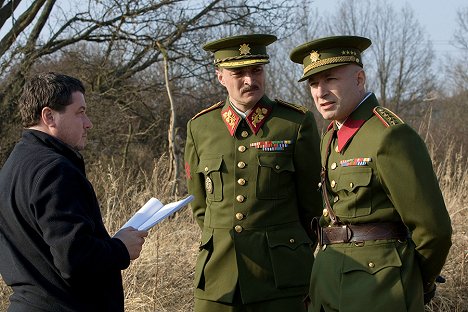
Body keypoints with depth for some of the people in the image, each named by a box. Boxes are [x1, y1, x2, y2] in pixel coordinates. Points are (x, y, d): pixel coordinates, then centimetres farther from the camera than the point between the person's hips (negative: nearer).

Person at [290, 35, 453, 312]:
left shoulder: (391, 136, -15)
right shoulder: (333, 137, 12)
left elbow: (433, 229, -13)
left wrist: (421, 286, 1)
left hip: (378, 289, -8)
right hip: (329, 276, 8)